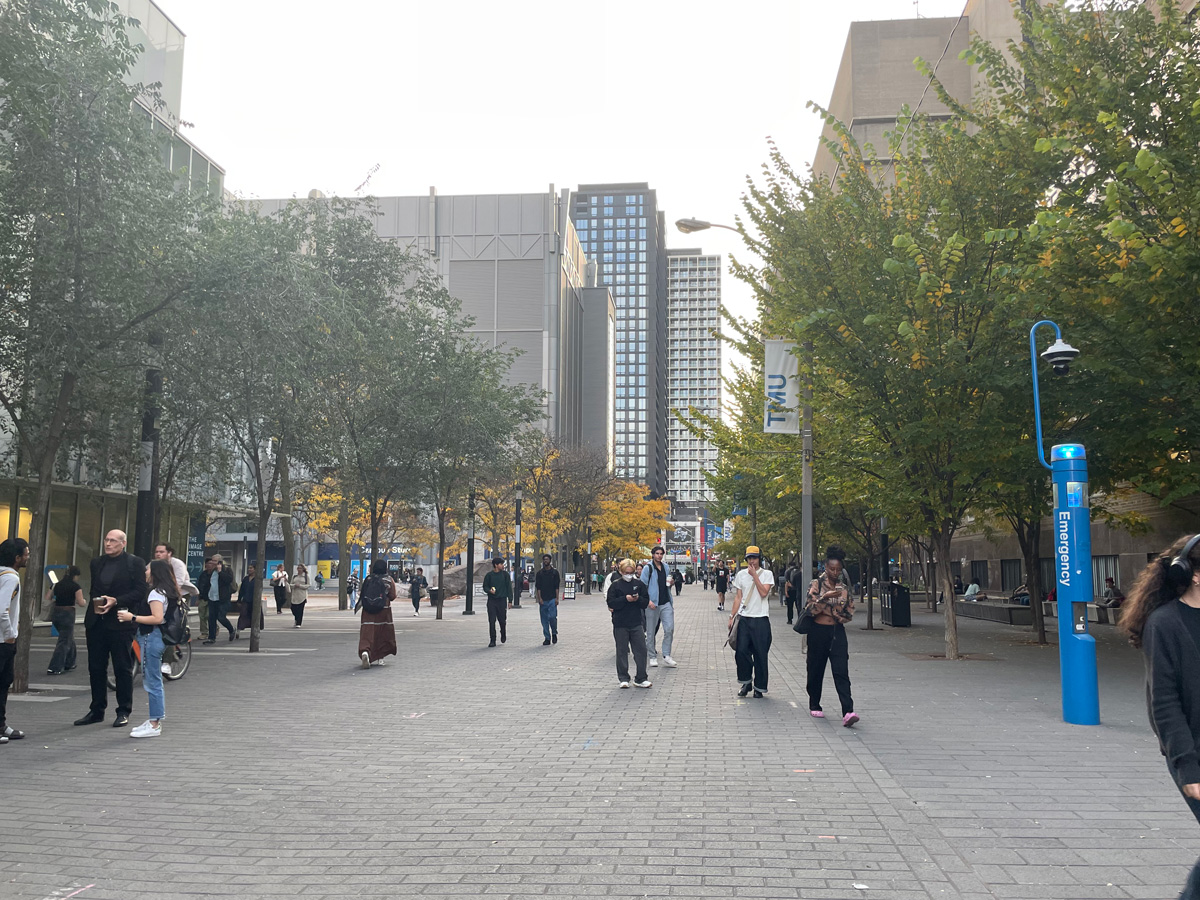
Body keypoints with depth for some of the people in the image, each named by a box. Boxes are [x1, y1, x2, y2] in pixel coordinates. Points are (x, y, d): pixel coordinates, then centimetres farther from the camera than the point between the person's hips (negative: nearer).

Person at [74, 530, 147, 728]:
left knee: (123, 669, 1)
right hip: (96, 622, 6)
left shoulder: (135, 563, -4)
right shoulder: (97, 563, 14)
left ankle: (124, 712, 9)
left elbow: (140, 592, -9)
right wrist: (92, 611, 11)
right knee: (96, 668, 10)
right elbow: (93, 591, 20)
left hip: (120, 622, -5)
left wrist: (116, 601, -18)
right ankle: (97, 710, 21)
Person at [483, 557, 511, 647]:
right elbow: (485, 587, 10)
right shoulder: (489, 575, 4)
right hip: (491, 600, 0)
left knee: (502, 620, 6)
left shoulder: (505, 574, 4)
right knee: (492, 621, -4)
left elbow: (509, 588, 5)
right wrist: (489, 590, -13)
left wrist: (510, 600, 1)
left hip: (502, 600, 0)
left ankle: (503, 634, 34)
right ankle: (493, 640, 1)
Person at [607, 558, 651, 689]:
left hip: (636, 623, 2)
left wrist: (638, 599, -13)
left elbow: (646, 602, 7)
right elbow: (611, 603, -7)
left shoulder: (639, 583, 6)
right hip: (620, 624, -2)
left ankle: (641, 678, 7)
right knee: (622, 651, 5)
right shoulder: (615, 585, 0)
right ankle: (623, 678, 15)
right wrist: (625, 599, -18)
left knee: (641, 650, -1)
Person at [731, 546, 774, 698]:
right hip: (743, 618, 3)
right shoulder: (741, 575, 11)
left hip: (760, 618, -3)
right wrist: (732, 616, 7)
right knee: (741, 651, -4)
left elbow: (764, 593, -14)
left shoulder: (767, 574, 1)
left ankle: (759, 687, 12)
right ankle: (746, 682, 16)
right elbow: (738, 597, 13)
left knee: (760, 654, 0)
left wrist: (754, 575, -13)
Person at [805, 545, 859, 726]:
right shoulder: (816, 584, -2)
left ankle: (848, 712, -18)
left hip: (838, 633, 2)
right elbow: (810, 609, -11)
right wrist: (825, 597, -25)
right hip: (818, 632, -2)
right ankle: (814, 706, 26)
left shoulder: (844, 588, 8)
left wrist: (829, 610, -6)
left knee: (841, 672, -10)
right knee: (816, 671, 7)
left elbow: (849, 614, 8)